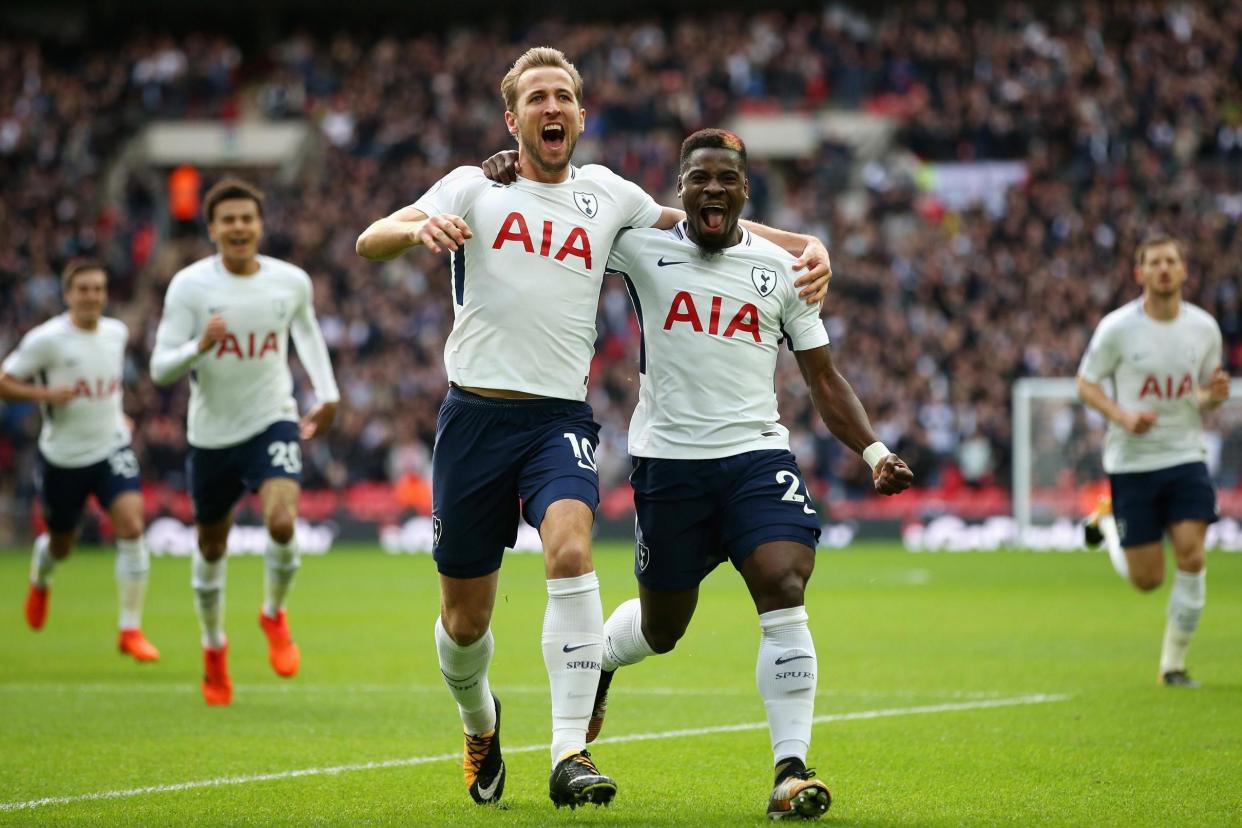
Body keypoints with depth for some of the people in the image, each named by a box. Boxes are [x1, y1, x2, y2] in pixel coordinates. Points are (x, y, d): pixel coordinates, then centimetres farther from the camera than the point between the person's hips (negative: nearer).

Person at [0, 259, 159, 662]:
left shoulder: (117, 332, 1)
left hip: (111, 448, 2)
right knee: (62, 546, 13)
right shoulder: (46, 339, -15)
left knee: (131, 527, -19)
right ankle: (40, 576, 54)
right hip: (62, 457, -2)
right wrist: (45, 394, -25)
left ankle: (130, 631, -12)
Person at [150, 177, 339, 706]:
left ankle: (274, 616, 6)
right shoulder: (189, 286, -11)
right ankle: (213, 648, 37)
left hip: (272, 423, 0)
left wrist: (326, 394, 11)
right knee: (212, 547, 12)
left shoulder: (292, 282, -4)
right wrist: (199, 346, -32)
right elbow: (160, 369, -13)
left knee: (282, 522, -24)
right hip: (212, 433, 0)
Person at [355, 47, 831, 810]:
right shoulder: (475, 188, 6)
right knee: (465, 619, 4)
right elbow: (370, 243, -4)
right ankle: (480, 722, 38)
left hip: (562, 417, 1)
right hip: (477, 411, -1)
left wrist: (805, 245, 10)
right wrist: (420, 228, -28)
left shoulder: (605, 194, 13)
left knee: (571, 552, -28)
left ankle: (570, 753, -28)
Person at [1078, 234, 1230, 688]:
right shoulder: (1117, 327, -9)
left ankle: (1174, 662, 2)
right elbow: (1086, 384, -1)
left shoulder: (1204, 327, 2)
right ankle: (1109, 529, 35)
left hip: (1186, 456, 3)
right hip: (1131, 461, -2)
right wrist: (1123, 416, -18)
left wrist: (1215, 395, -11)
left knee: (1192, 556, -13)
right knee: (1147, 579, 1)